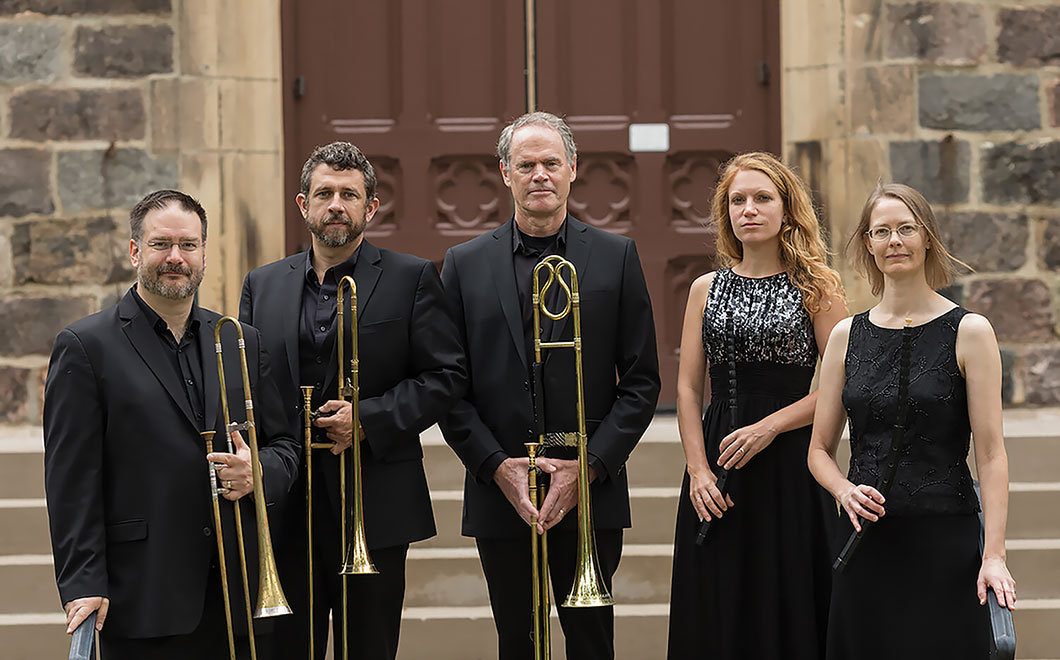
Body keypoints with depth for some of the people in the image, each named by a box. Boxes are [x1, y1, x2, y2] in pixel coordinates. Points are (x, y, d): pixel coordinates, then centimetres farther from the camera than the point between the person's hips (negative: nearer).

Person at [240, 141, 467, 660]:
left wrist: (368, 418, -13)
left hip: (373, 506, -3)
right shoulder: (262, 285, 13)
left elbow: (447, 375, -3)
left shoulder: (411, 279, 2)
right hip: (283, 508, 3)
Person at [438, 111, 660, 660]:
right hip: (498, 493, 1)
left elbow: (641, 381, 2)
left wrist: (589, 466, -9)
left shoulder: (616, 258, 5)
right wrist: (497, 467, -8)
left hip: (590, 492, -1)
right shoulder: (465, 265, 7)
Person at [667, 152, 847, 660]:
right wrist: (698, 469, -5)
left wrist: (768, 427, -14)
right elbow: (688, 388, 7)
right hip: (718, 476, 3)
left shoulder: (816, 287, 1)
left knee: (790, 612, -1)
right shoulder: (706, 289, 11)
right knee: (717, 618, 4)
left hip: (793, 466, -3)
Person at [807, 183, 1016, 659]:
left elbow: (991, 453, -6)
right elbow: (820, 449, 14)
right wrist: (845, 491, -7)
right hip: (865, 543, 3)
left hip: (945, 543, -3)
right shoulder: (847, 337, 9)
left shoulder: (969, 333, -1)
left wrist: (994, 554, -15)